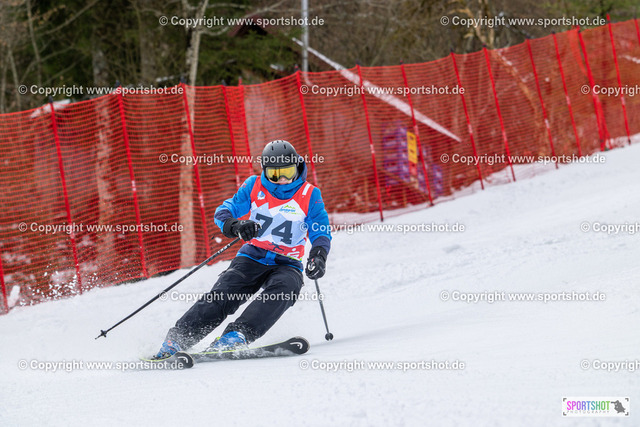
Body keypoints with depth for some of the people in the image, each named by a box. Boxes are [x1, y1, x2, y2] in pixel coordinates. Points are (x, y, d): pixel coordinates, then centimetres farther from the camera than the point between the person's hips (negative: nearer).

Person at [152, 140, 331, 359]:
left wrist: (319, 255, -29)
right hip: (253, 257, 1)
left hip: (287, 265, -1)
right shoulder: (254, 187, 2)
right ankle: (177, 339, -22)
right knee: (222, 295, -22)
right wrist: (235, 227, -26)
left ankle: (237, 335, -46)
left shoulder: (310, 195, -2)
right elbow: (224, 211, -2)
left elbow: (322, 232, -6)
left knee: (283, 289, -34)